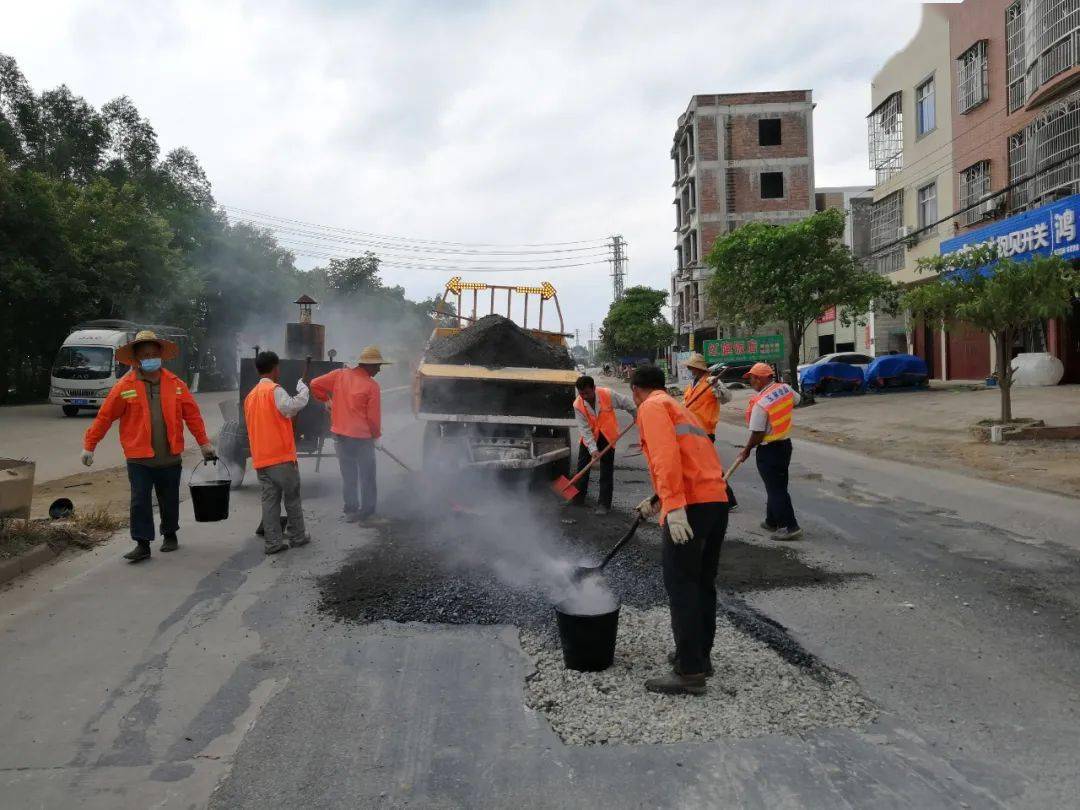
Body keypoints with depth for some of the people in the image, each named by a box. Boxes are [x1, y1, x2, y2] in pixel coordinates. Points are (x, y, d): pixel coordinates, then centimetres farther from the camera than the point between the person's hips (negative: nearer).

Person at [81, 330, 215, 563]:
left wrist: (204, 443, 5)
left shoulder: (175, 383, 3)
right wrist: (89, 446, -2)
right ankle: (142, 544, 8)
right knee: (140, 501, -2)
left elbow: (192, 414, 6)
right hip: (139, 459, -2)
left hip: (170, 457, 2)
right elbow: (105, 417, -2)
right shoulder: (125, 386, -4)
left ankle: (170, 535, 34)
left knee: (169, 500, 14)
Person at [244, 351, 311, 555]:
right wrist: (302, 388, -8)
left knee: (269, 500, 6)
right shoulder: (275, 390, -11)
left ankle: (273, 542, 4)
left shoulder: (250, 396, 14)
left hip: (261, 459, 7)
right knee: (292, 498, 7)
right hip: (281, 457, -7)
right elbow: (293, 406, -24)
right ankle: (297, 537, 16)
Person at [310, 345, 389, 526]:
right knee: (367, 477, 5)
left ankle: (351, 511, 24)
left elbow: (315, 384, 0)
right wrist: (376, 436, 6)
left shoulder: (340, 375, 1)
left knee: (348, 476, 17)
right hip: (362, 437, -6)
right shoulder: (371, 386, -13)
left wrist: (326, 399, 15)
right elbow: (373, 417, -11)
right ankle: (367, 515, 8)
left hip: (340, 434, 6)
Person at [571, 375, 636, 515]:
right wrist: (593, 449, -29)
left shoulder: (608, 395, -25)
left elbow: (627, 403, -10)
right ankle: (578, 498, 18)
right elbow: (584, 429, -21)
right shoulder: (578, 405, -21)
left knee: (606, 471, -2)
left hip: (607, 435, -1)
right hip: (589, 435, 2)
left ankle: (604, 504, 2)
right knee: (582, 466, 4)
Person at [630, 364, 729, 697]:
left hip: (690, 506, -9)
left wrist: (672, 506, -25)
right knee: (703, 584, 17)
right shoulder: (679, 408, 28)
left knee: (681, 586, -4)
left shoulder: (652, 407, 0)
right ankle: (700, 655, 28)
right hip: (717, 500, 9)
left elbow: (666, 455, -18)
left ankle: (690, 672, -1)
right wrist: (656, 503, 44)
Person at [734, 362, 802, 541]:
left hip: (768, 450, -9)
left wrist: (746, 451, -5)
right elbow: (796, 400, 19)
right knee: (778, 485, 18)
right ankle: (772, 521, 30)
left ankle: (790, 527, -2)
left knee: (776, 489, -2)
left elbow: (757, 434, -19)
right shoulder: (785, 388, -2)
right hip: (785, 444, 9)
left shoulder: (760, 403, -23)